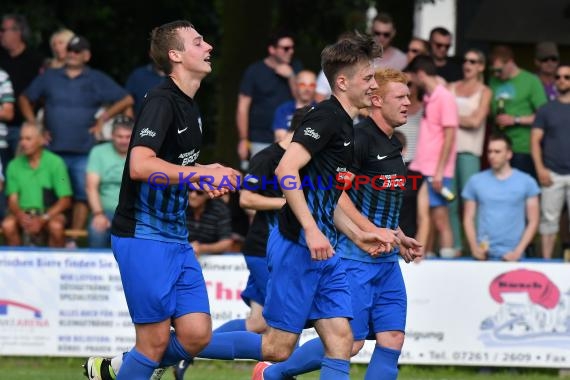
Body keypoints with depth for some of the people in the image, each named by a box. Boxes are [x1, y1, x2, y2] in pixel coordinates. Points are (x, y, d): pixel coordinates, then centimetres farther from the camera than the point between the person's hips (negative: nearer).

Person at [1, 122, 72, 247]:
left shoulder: (55, 162, -3)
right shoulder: (14, 165, 5)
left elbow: (65, 200, -5)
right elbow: (12, 200, 4)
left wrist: (42, 219, -18)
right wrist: (21, 216, -20)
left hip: (50, 213, -2)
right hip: (24, 212, 2)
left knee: (56, 226, -35)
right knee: (8, 225, -30)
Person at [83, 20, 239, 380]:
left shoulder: (190, 107, 15)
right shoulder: (162, 101, -14)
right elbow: (141, 166, -28)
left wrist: (206, 179, 9)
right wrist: (203, 173, -24)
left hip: (177, 238, 9)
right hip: (144, 236, -9)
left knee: (197, 335, 2)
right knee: (156, 340, -6)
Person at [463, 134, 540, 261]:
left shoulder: (527, 182, 4)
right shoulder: (476, 181, 8)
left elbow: (533, 221, 4)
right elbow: (468, 218, 10)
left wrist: (518, 251, -7)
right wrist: (474, 247, -5)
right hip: (484, 254, 1)